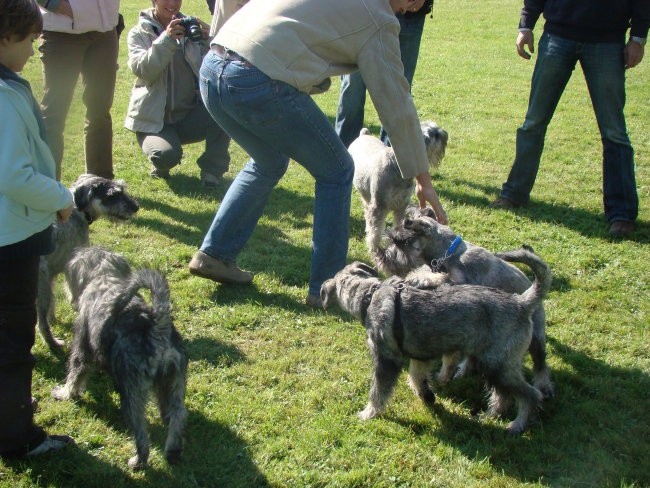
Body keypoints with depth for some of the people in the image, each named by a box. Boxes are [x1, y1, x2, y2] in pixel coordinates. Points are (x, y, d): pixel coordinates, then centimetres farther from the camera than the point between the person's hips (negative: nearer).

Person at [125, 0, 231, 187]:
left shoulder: (189, 28, 7)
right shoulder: (139, 33, 1)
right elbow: (142, 70, -19)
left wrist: (206, 42, -24)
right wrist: (166, 40, -31)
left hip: (189, 117, 3)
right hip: (153, 120, -3)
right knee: (167, 155, -34)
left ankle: (212, 168, -11)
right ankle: (160, 166, 5)